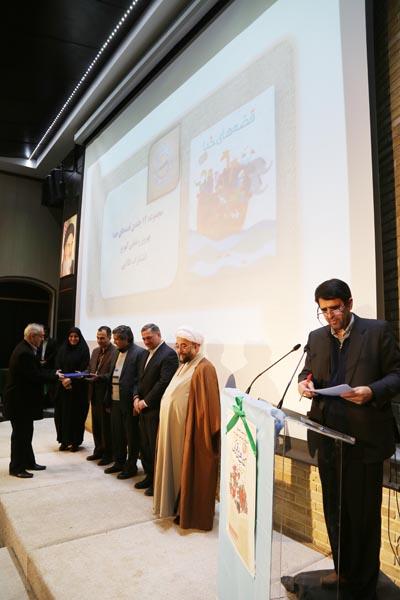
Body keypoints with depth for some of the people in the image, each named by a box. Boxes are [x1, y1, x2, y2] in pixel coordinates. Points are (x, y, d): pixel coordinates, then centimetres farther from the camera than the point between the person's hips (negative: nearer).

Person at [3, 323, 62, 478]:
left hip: (22, 400, 10)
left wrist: (53, 373, 0)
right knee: (20, 434, 3)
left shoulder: (25, 349, 8)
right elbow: (35, 376, -25)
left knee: (26, 432, 18)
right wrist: (55, 376, -13)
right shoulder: (25, 353, -25)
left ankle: (29, 462, 30)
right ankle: (16, 468, 16)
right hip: (19, 401, -10)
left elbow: (37, 370, 11)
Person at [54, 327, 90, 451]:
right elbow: (57, 366, 2)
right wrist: (63, 380, -13)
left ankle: (75, 441, 11)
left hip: (78, 388, -3)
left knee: (76, 414, 1)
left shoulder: (84, 350, -4)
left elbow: (83, 369, -9)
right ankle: (64, 440, 16)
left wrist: (71, 380, -18)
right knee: (62, 413, 4)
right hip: (63, 386, 3)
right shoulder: (62, 349, 7)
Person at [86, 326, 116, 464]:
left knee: (106, 426, 4)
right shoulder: (95, 351, 13)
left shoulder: (116, 352, -14)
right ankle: (99, 450, 31)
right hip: (95, 393, 8)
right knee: (96, 424, 17)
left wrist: (99, 377, -25)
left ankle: (108, 454, 18)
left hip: (106, 394, -8)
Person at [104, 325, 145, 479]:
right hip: (115, 400, 8)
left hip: (128, 402, -8)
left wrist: (136, 397, -23)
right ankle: (119, 462, 33)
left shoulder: (139, 353, -12)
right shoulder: (117, 353, 13)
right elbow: (112, 376, 14)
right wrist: (108, 399, 10)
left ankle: (131, 466, 20)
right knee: (116, 433, 17)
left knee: (131, 436, 6)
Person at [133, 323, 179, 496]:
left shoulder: (168, 354, -14)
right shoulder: (146, 354, 14)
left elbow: (164, 383, -19)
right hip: (143, 409, 8)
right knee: (144, 445, 16)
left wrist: (146, 401, -15)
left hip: (156, 409, -8)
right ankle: (149, 476, 32)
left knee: (156, 447, 2)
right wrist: (137, 397, 3)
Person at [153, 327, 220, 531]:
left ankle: (193, 516, 19)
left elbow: (208, 404, -22)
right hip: (175, 429, 9)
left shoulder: (203, 368, -19)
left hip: (192, 432, -9)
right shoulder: (185, 365, 13)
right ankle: (179, 506, 34)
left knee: (191, 474, 4)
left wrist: (208, 433, -22)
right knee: (178, 468, 19)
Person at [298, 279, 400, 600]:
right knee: (334, 510, 19)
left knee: (363, 513, 8)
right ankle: (343, 570, 41)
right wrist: (304, 381, -6)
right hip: (328, 437, 5)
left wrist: (372, 392, -23)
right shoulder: (316, 337, 7)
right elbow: (308, 370, 17)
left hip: (364, 439, -5)